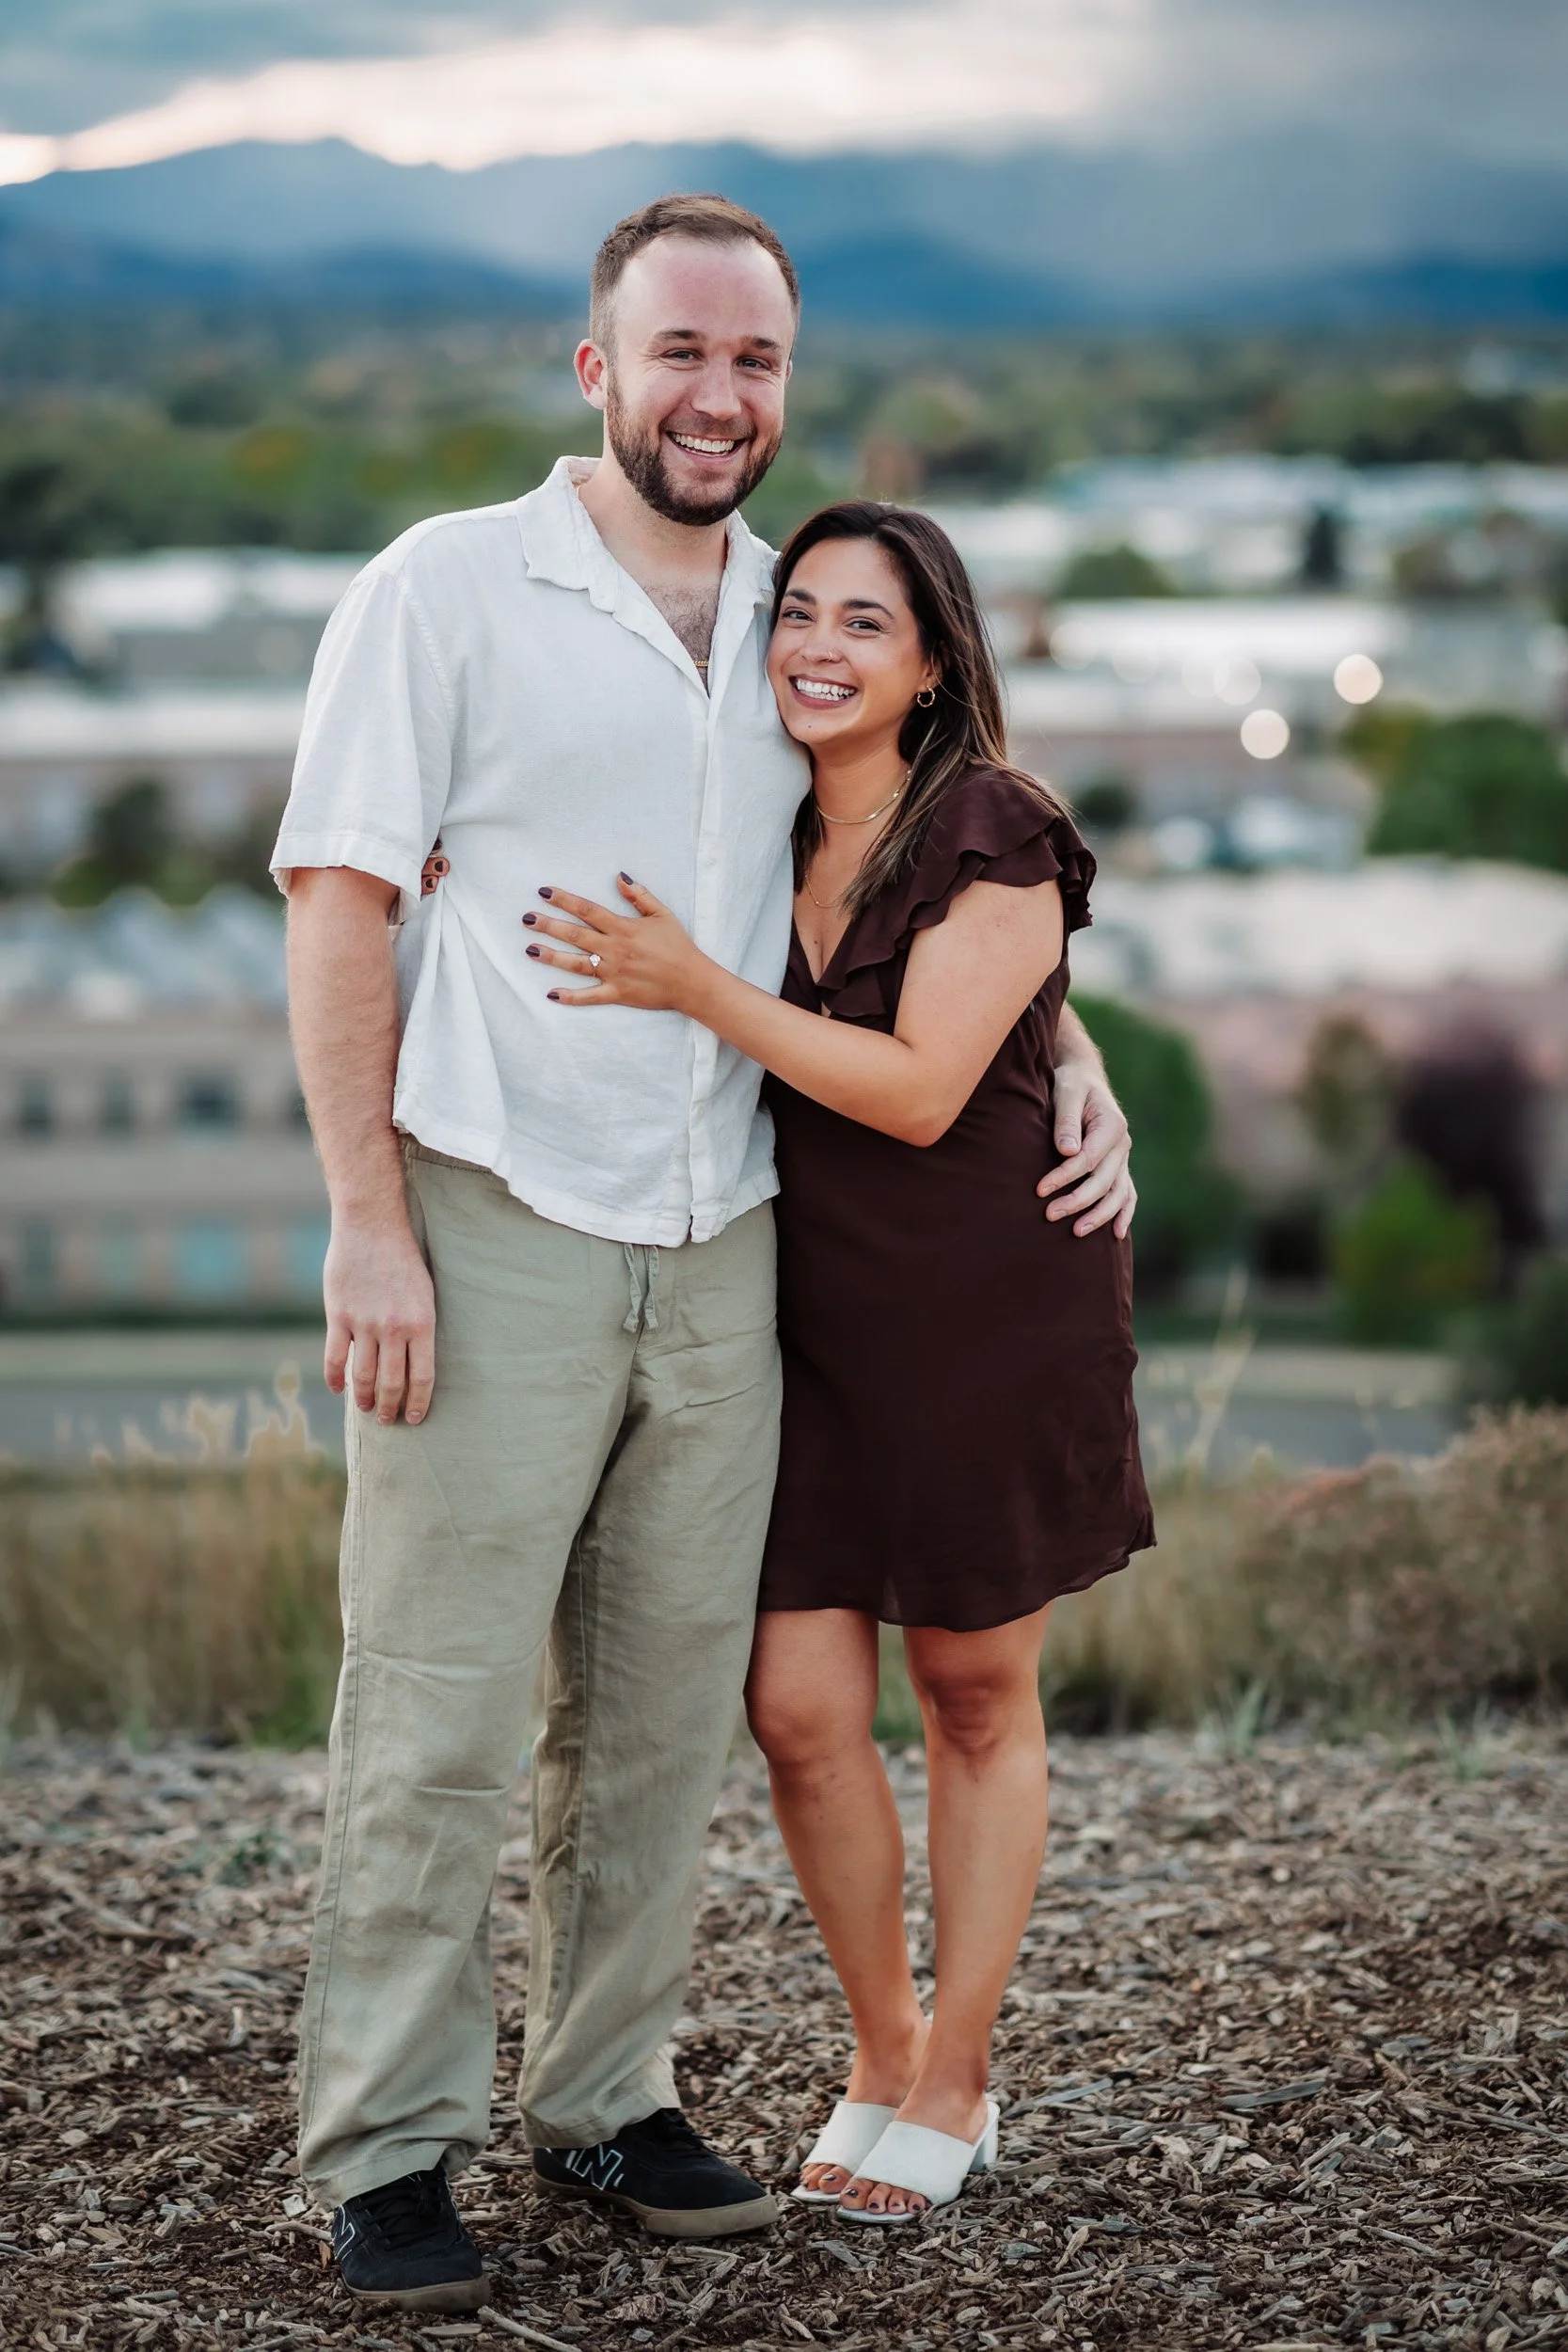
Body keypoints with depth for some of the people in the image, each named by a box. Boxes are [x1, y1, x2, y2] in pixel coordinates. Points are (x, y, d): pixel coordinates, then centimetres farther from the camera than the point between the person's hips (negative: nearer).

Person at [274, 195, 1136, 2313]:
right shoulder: (452, 589, -2)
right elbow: (342, 901, -6)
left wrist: (1074, 1066, 9)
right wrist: (369, 1224, -13)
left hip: (721, 1248, 5)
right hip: (493, 1236, -5)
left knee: (665, 1710, 10)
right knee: (436, 1715, -3)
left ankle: (605, 2099, 23)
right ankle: (387, 2156, 6)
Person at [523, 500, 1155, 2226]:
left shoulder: (997, 839, -13)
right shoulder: (763, 841, 5)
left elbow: (920, 1091, -21)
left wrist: (693, 986, -25)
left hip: (992, 1315, -5)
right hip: (814, 1322, 5)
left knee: (973, 1697, 8)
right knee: (799, 1709, -2)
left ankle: (952, 2087, 22)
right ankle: (882, 2055, 20)